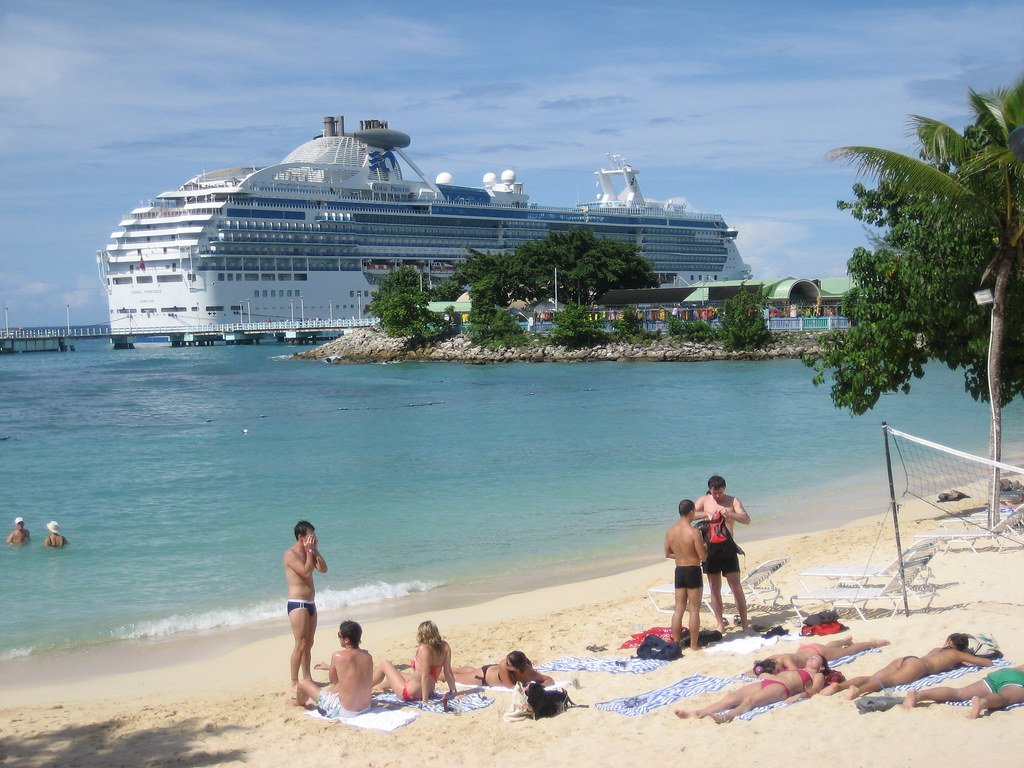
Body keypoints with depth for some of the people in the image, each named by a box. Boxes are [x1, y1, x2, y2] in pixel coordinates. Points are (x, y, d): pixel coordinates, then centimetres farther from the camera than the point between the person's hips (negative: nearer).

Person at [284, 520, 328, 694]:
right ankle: (294, 683, -8)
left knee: (308, 644, 12)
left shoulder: (309, 553, 14)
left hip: (310, 604, 9)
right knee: (301, 644, -11)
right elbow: (305, 571, -22)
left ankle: (307, 678, 20)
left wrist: (316, 550, 1)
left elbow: (323, 569, 7)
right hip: (297, 604, -9)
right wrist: (310, 551, -15)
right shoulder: (291, 554, -12)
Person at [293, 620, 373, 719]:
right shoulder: (367, 655, -2)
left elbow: (333, 680, -2)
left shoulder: (338, 656, -18)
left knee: (303, 683, 12)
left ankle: (298, 703, 45)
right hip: (366, 709, 6)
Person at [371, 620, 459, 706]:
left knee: (384, 664, 13)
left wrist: (425, 701, -25)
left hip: (410, 694, -8)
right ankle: (380, 686, 62)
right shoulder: (445, 647, -8)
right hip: (430, 691, 8)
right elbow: (448, 672, -6)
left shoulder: (424, 649, -26)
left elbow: (425, 676, -28)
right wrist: (453, 691, 3)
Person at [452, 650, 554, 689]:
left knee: (472, 671, 35)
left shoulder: (528, 672, -40)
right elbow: (510, 686, -40)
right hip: (484, 675, -5)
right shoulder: (503, 665, -47)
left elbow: (550, 680, -37)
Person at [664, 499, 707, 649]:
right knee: (694, 610, 3)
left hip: (679, 571, 5)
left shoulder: (670, 532, 0)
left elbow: (667, 553, 11)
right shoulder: (694, 532, -17)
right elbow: (703, 557, -14)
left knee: (679, 609, 13)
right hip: (693, 571, -5)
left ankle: (676, 642, 17)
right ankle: (694, 645, 6)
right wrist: (704, 545, 4)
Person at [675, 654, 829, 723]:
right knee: (730, 697, -18)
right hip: (764, 683, 6)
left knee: (750, 699, -36)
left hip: (781, 687, -6)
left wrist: (799, 695, -17)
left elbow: (813, 690, 1)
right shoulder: (796, 670, 41)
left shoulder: (818, 676, 21)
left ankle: (727, 716, -63)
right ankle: (697, 714, -36)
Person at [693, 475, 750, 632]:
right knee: (715, 588, 6)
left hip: (728, 547, -1)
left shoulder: (733, 501, 2)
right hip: (710, 547, 1)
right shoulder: (704, 501, 5)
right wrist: (706, 514, -21)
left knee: (736, 586, -1)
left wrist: (730, 514, -26)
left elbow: (747, 520, -9)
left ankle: (744, 623, 5)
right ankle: (720, 624, 13)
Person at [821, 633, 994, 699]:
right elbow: (988, 662, 27)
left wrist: (959, 663, 62)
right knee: (887, 681, -28)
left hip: (904, 660, 6)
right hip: (918, 666, -6)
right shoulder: (958, 654, 24)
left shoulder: (938, 649, 40)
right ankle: (858, 690, -56)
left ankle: (840, 685, -36)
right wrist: (967, 661, 47)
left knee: (872, 678, -12)